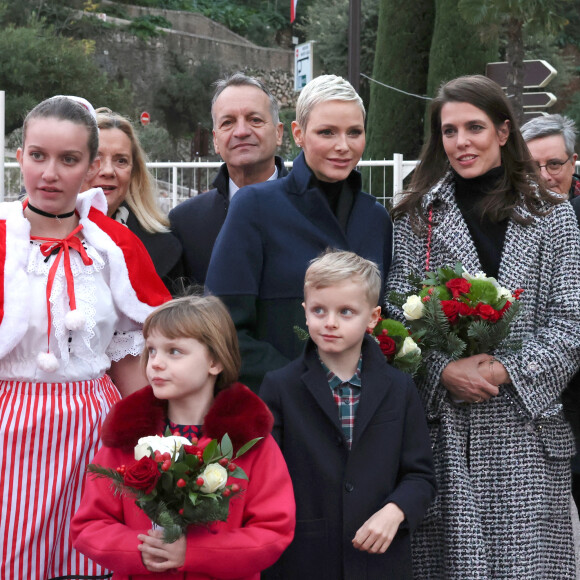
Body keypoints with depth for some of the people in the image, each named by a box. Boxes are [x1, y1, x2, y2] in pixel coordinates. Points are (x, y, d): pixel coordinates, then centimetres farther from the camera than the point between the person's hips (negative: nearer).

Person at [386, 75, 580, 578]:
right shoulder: (418, 217, 8)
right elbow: (396, 317, 3)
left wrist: (508, 370, -10)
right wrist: (443, 370, -12)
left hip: (525, 429, 0)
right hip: (443, 428, 0)